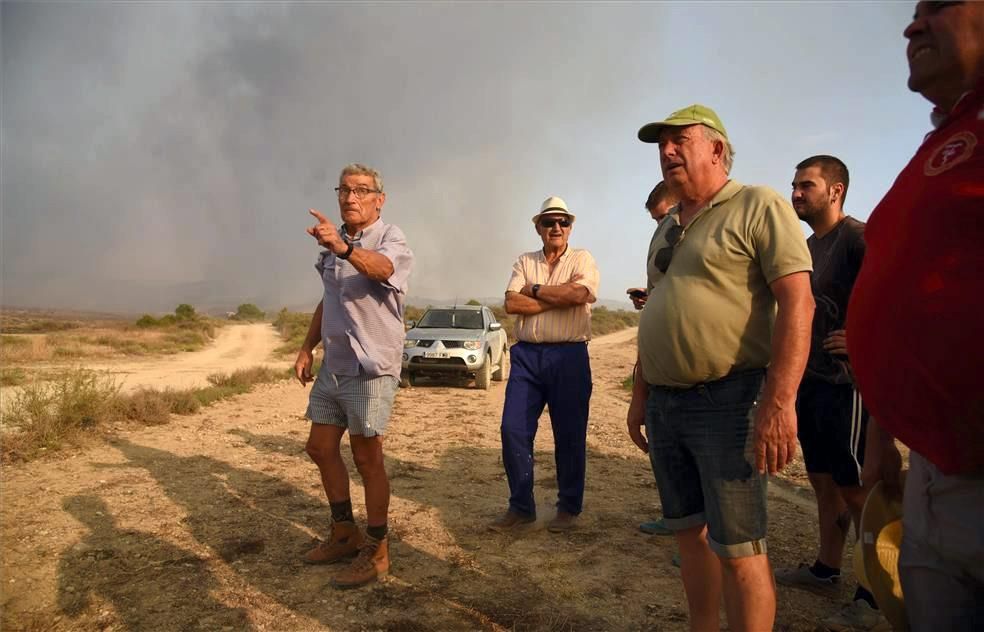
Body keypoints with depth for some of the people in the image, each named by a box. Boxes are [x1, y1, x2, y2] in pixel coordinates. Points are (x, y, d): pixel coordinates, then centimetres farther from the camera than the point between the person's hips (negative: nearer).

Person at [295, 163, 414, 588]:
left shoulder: (390, 239, -13)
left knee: (367, 460, 0)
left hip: (370, 369, -8)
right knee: (321, 449, 14)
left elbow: (382, 268, -38)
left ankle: (376, 551, 16)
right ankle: (344, 534, 31)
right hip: (333, 366, 8)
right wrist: (307, 348, 15)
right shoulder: (333, 244, 11)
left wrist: (343, 247, -57)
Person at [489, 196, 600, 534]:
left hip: (569, 356, -2)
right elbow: (511, 303, -3)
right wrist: (559, 295, -8)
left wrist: (535, 289, -5)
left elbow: (578, 295, -15)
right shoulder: (525, 262, 13)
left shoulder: (582, 259, 6)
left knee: (569, 435, 3)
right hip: (526, 354, 3)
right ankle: (520, 507, 13)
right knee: (514, 430, -1)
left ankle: (568, 507, 20)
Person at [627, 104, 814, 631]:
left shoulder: (758, 207, -5)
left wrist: (779, 402, -23)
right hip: (664, 404, 8)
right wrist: (640, 395, 19)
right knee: (689, 530, 15)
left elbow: (797, 302, -14)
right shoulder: (667, 229, 18)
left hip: (726, 401, -7)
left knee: (736, 547, -2)